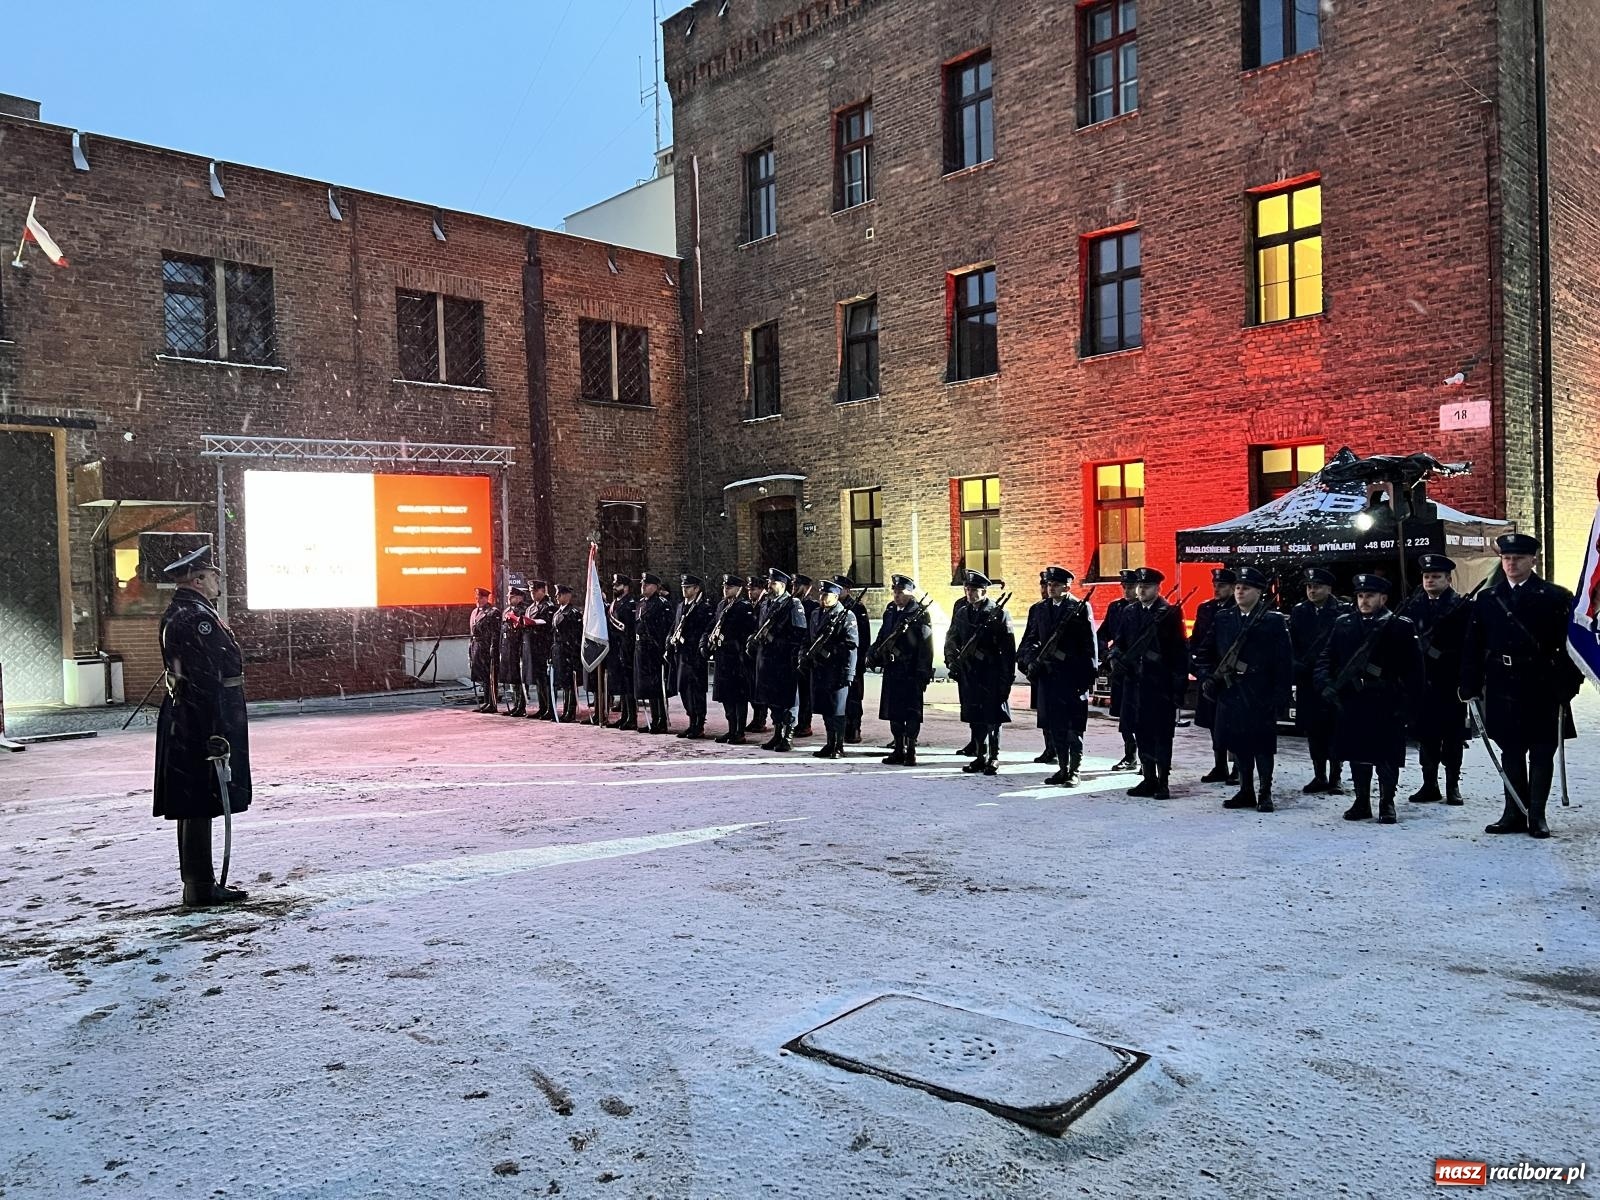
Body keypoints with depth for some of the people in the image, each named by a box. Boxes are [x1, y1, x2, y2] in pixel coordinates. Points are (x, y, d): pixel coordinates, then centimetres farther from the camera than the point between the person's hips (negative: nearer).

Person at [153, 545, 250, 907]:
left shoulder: (178, 614, 16)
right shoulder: (196, 617, -18)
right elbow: (206, 682, -23)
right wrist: (217, 735, -23)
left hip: (184, 725, 11)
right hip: (202, 725, -11)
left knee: (195, 807, 15)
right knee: (200, 806, -4)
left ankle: (198, 882, 24)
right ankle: (201, 887, 3)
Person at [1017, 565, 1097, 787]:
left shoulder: (1080, 608, -2)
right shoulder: (1038, 610, 12)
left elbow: (1089, 644, -4)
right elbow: (1028, 641, 13)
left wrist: (1088, 676, -8)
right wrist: (1031, 660, -6)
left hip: (1072, 676, -5)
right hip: (1046, 675, 5)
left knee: (1073, 727, -2)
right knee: (1053, 726, 8)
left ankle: (1074, 771, 5)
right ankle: (1062, 768, 19)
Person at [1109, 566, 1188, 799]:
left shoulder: (1170, 614, -4)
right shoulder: (1128, 613, 11)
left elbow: (1180, 651, -5)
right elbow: (1119, 642, 15)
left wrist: (1180, 683, -9)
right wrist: (1117, 659, -6)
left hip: (1161, 683, -5)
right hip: (1134, 681, 5)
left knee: (1162, 734, 0)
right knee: (1141, 733, 9)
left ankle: (1163, 782, 7)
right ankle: (1148, 779, 19)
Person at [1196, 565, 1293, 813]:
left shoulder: (1274, 621, -4)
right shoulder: (1222, 618, 8)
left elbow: (1285, 661, -6)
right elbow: (1203, 651, 13)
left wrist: (1282, 695, -10)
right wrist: (1206, 677, 0)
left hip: (1260, 695, -4)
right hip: (1229, 691, 4)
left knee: (1262, 744, 2)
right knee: (1236, 742, 9)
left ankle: (1264, 793, 13)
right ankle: (1246, 791, 21)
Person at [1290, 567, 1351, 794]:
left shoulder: (1344, 611, -4)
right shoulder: (1299, 612, 8)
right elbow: (1292, 644, 5)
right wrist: (1298, 667, -6)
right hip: (1308, 680, 4)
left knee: (1335, 729, 1)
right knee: (1313, 730, 8)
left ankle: (1335, 777, 10)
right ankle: (1319, 776, 18)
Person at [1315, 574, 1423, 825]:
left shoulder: (1401, 627, -1)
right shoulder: (1343, 624, 9)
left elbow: (1413, 668, -3)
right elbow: (1326, 658, 9)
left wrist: (1405, 699, -10)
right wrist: (1326, 684, -6)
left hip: (1386, 703, -3)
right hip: (1351, 701, 4)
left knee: (1387, 756, 1)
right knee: (1357, 754, 10)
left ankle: (1387, 804, 14)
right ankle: (1362, 802, 21)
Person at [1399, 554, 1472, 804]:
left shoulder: (1461, 605, -2)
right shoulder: (1414, 604, 8)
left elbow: (1468, 641, -8)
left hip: (1450, 680, -3)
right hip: (1422, 680, 3)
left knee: (1453, 734, 5)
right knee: (1425, 733, 6)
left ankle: (1453, 785, 16)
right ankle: (1429, 785, 15)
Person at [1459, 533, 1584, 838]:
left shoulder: (1556, 598, -1)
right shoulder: (1487, 599, 7)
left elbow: (1569, 645, -4)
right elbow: (1473, 647, 6)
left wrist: (1566, 686, -10)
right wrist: (1471, 687, 1)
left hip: (1542, 689, -3)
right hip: (1502, 689, 3)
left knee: (1542, 753, 4)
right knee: (1510, 752, 9)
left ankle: (1537, 815, 13)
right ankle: (1515, 814, 17)